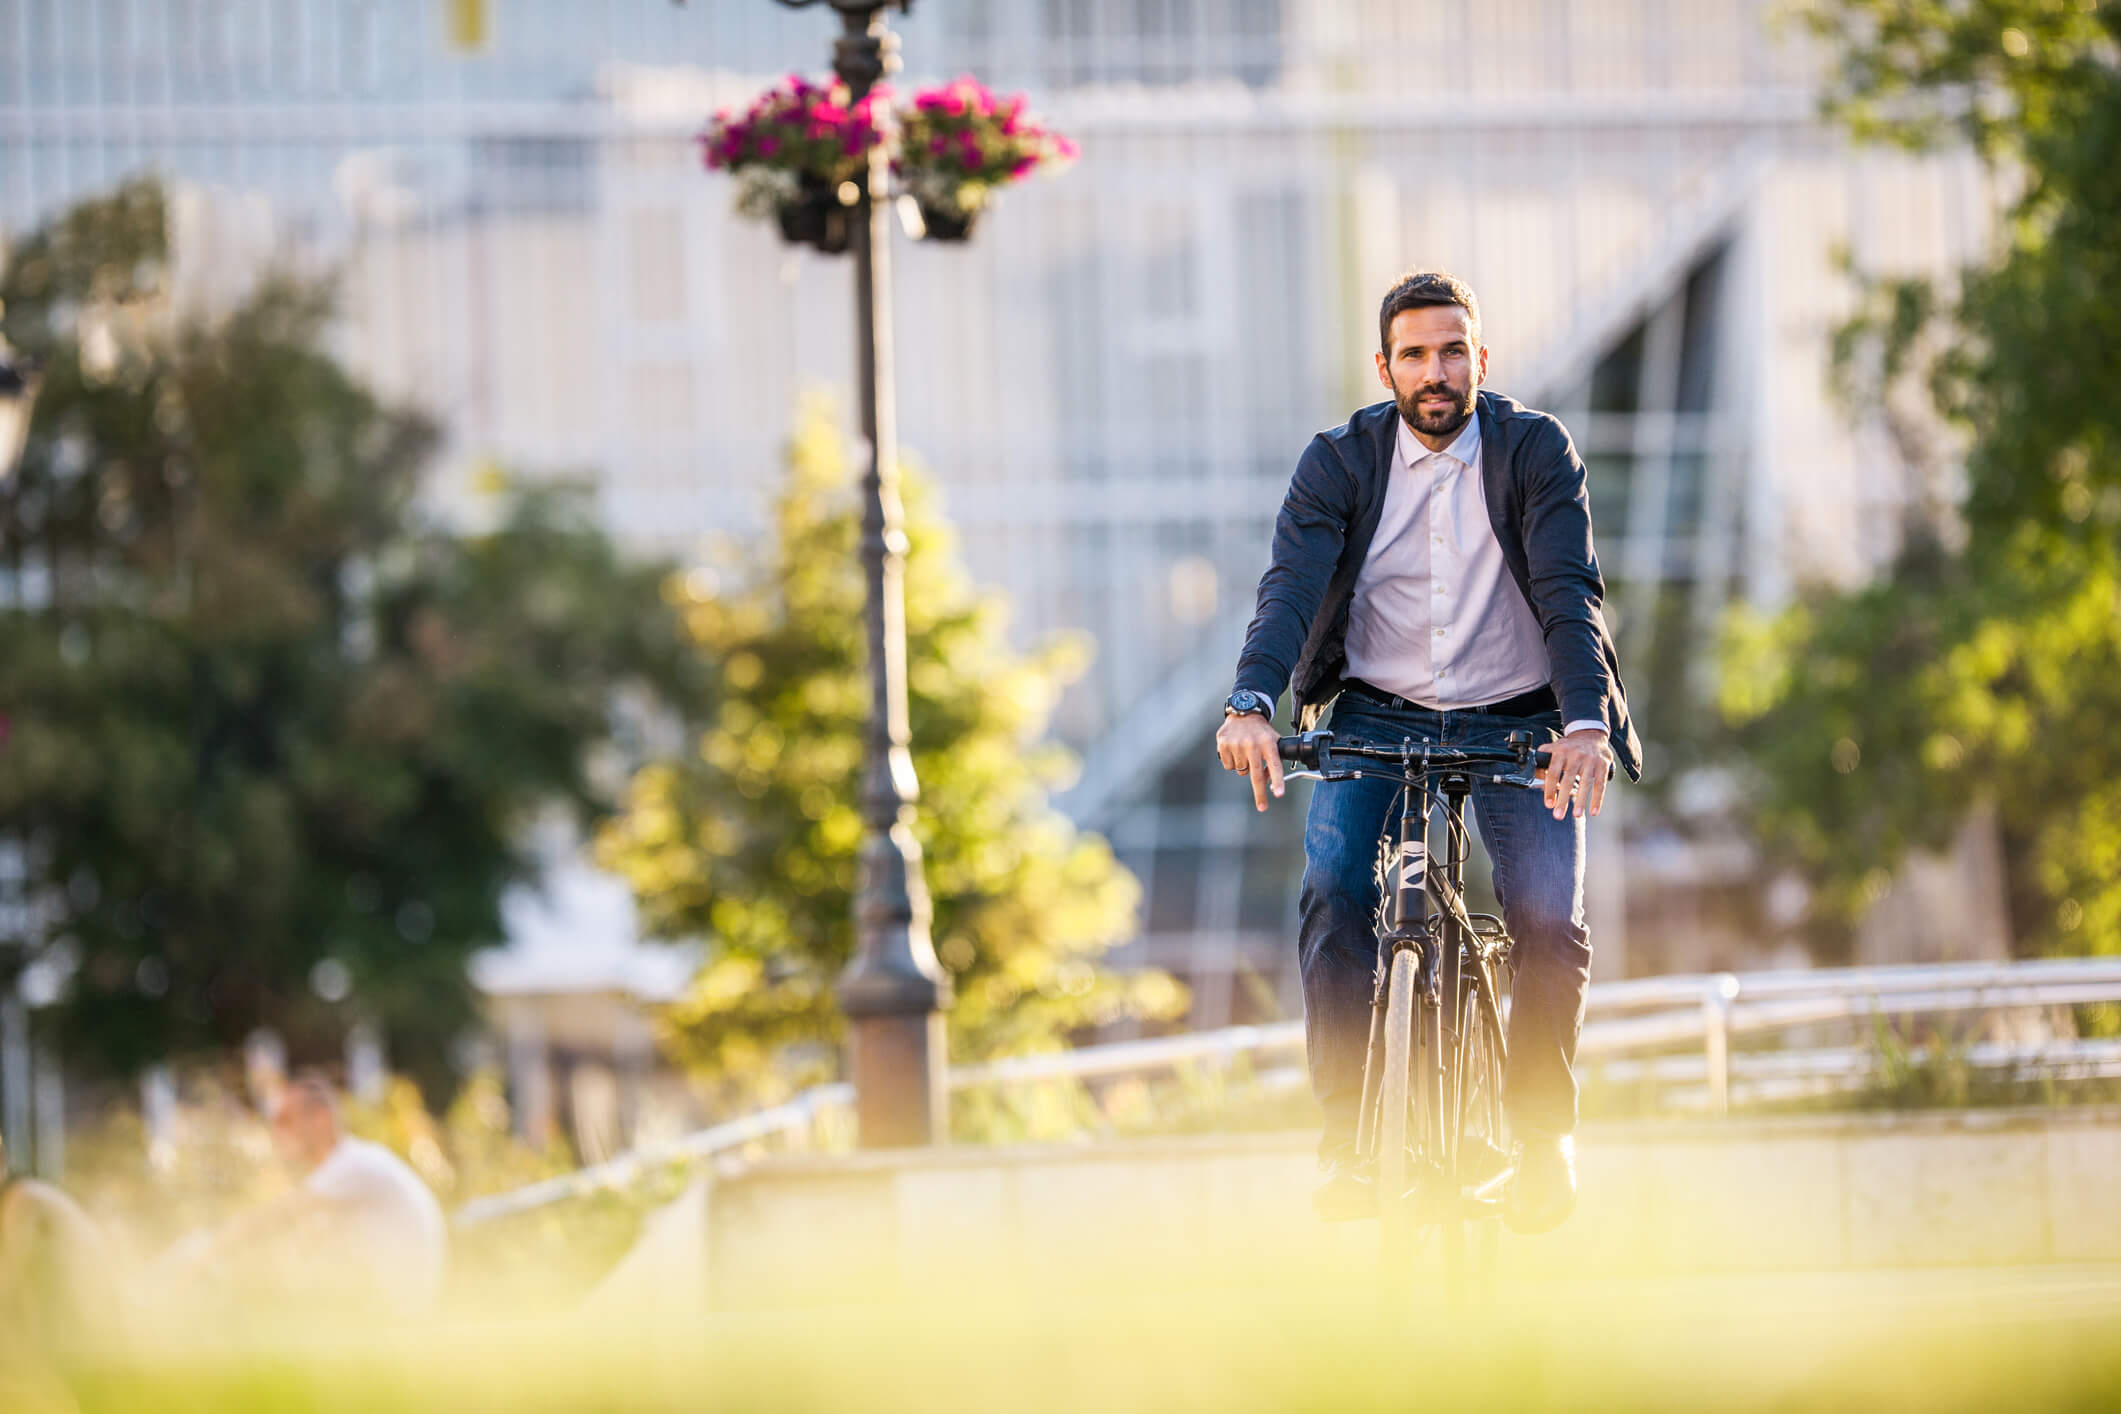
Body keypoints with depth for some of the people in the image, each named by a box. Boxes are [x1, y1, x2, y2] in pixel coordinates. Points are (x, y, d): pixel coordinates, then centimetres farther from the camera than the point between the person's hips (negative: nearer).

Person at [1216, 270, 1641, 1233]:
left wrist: (1584, 720, -35)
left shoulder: (1535, 452, -6)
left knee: (1550, 918, -20)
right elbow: (1291, 587, -18)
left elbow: (1570, 592, -17)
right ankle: (1349, 1132, -14)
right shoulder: (1340, 463, -4)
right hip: (1376, 717, 1)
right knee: (1335, 889, -25)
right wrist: (1251, 705, -37)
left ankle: (1542, 1128, 3)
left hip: (1515, 720, -1)